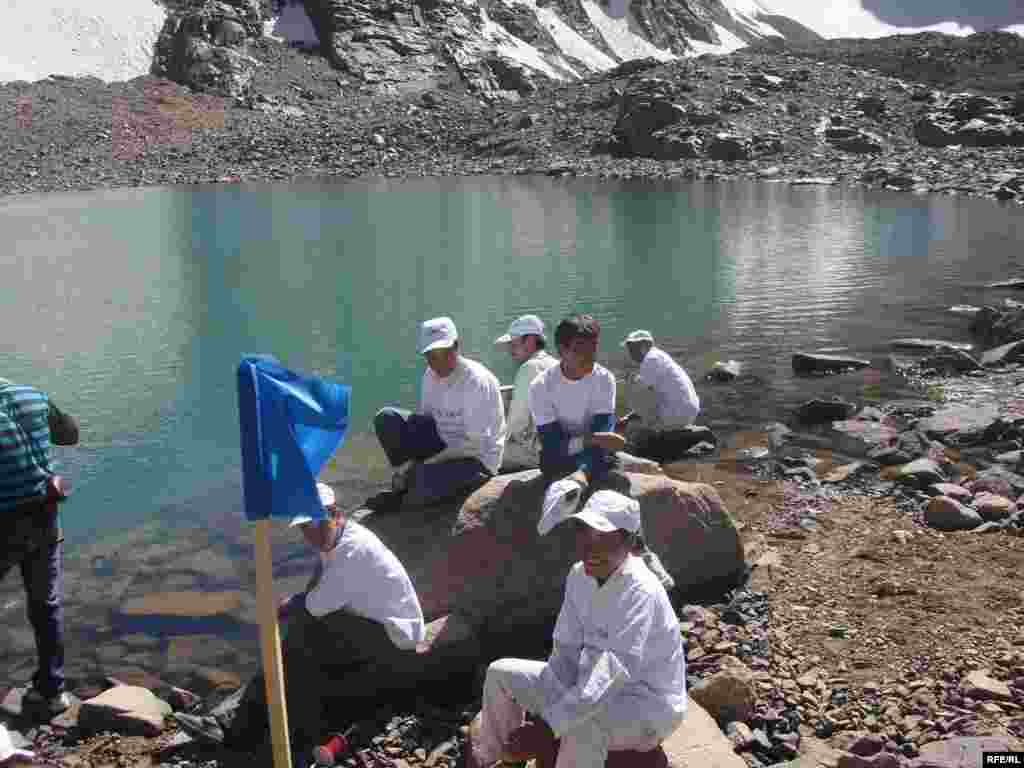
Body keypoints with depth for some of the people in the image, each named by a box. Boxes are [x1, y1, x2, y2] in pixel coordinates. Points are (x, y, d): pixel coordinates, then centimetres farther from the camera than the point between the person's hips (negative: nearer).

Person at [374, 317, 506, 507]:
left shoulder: (476, 381, -22)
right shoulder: (431, 375, -1)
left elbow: (474, 444, -23)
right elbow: (423, 419, 9)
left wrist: (427, 463, -22)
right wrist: (408, 462, -6)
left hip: (476, 458, -7)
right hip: (442, 444, 7)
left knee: (425, 480, -35)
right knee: (386, 418, -6)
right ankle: (406, 480, 2)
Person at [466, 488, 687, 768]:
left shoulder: (640, 591, -29)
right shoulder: (579, 575, -5)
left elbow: (611, 671, -36)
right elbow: (566, 649, -2)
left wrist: (548, 727, -40)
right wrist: (547, 721, -15)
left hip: (648, 704, -8)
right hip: (598, 689, 8)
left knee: (583, 723, -39)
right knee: (500, 674, 2)